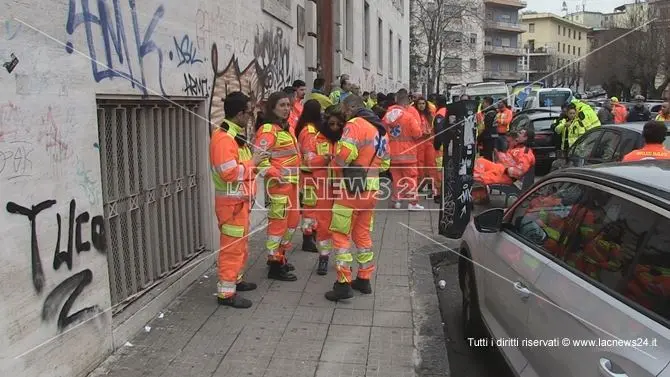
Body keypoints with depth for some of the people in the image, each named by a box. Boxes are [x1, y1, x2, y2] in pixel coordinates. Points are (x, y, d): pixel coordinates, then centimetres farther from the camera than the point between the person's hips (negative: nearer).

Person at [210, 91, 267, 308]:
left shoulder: (235, 134, 12)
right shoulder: (224, 138, -21)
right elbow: (230, 173, -28)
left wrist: (254, 162, 6)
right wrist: (252, 162, -18)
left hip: (240, 200, 10)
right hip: (231, 202, -10)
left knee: (240, 244, 21)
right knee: (232, 247, -4)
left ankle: (236, 280, 35)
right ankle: (226, 293, 4)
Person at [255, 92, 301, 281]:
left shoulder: (286, 128, 17)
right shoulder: (268, 130, -13)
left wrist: (296, 177, 20)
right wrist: (276, 174, -24)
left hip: (292, 183, 10)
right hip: (279, 183, -10)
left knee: (293, 220, 17)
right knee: (278, 222, -4)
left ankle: (279, 255, 32)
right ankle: (275, 265, 5)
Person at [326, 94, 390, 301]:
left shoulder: (355, 124, -12)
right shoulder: (380, 129, 14)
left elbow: (343, 156, -22)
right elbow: (385, 162, 17)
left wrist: (337, 166, -2)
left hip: (352, 188, -8)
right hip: (371, 188, 8)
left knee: (341, 234, 0)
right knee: (363, 234, 18)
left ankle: (343, 284, -1)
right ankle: (364, 279, 25)